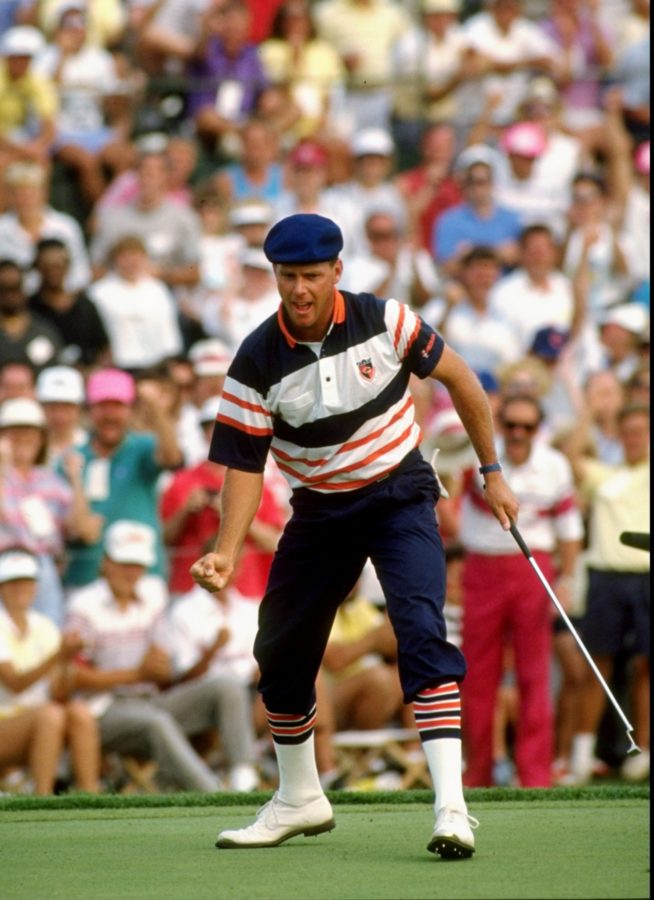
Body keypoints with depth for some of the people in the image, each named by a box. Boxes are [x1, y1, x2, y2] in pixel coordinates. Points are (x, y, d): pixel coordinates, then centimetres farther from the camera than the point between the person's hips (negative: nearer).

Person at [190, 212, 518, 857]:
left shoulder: (383, 320, -15)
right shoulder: (257, 361, -14)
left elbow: (458, 378, 0)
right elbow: (245, 464, -11)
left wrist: (492, 471, 4)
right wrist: (226, 550, -25)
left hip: (400, 494, -3)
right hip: (320, 508, 3)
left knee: (422, 633, -22)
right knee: (281, 651, 9)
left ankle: (451, 808, -28)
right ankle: (299, 799, 32)